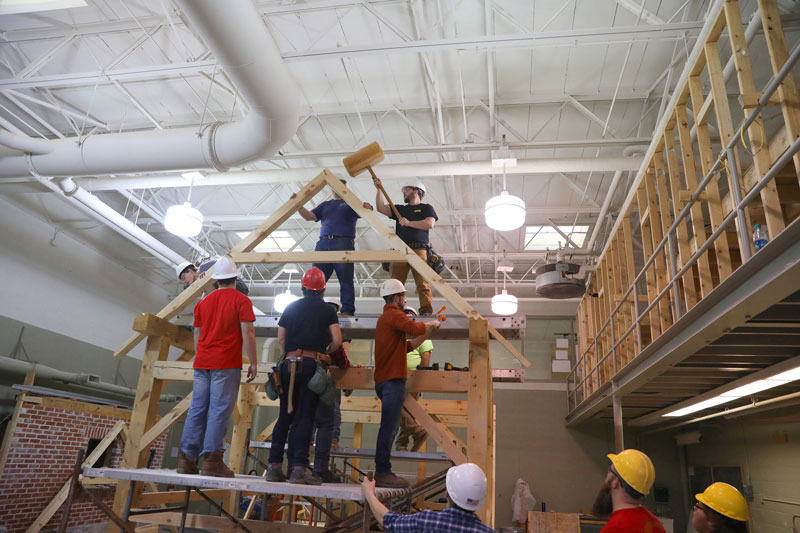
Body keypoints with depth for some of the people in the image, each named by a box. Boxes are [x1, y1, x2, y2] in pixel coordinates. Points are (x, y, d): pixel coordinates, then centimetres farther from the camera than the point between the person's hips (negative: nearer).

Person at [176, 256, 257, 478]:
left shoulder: (204, 301, 16)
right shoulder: (241, 300, -2)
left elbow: (197, 336, 19)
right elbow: (247, 332, -9)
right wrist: (253, 362, -4)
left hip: (202, 362, 6)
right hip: (226, 364, -5)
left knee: (197, 409, 8)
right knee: (219, 411, -4)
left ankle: (186, 458, 9)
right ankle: (211, 459, -5)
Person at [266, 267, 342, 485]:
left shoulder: (291, 307, 14)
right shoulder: (327, 310, 6)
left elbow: (280, 339, 12)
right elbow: (337, 340, 0)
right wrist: (326, 353, 18)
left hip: (289, 363, 3)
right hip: (312, 365, -3)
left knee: (285, 416, 9)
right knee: (305, 417, -3)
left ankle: (274, 465, 8)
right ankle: (299, 468, -7)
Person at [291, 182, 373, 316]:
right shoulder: (325, 205, 26)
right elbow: (309, 216, 14)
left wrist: (367, 208, -25)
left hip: (344, 243, -4)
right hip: (323, 243, 4)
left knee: (346, 279, -5)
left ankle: (347, 311, -5)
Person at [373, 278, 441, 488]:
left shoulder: (385, 317, 25)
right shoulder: (394, 315, -8)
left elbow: (407, 346, 25)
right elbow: (415, 328, -27)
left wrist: (428, 331, 23)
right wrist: (431, 324, -6)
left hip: (384, 380, 11)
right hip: (393, 380, -11)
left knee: (389, 428, 12)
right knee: (389, 428, -9)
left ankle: (382, 472, 16)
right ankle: (383, 473, -7)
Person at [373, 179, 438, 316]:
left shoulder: (426, 208, 16)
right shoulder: (400, 209, 29)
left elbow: (430, 224, -2)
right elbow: (381, 208, 20)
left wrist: (409, 223, -3)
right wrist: (379, 189, 15)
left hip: (419, 249, -4)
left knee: (423, 283, -13)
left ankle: (426, 310, -16)